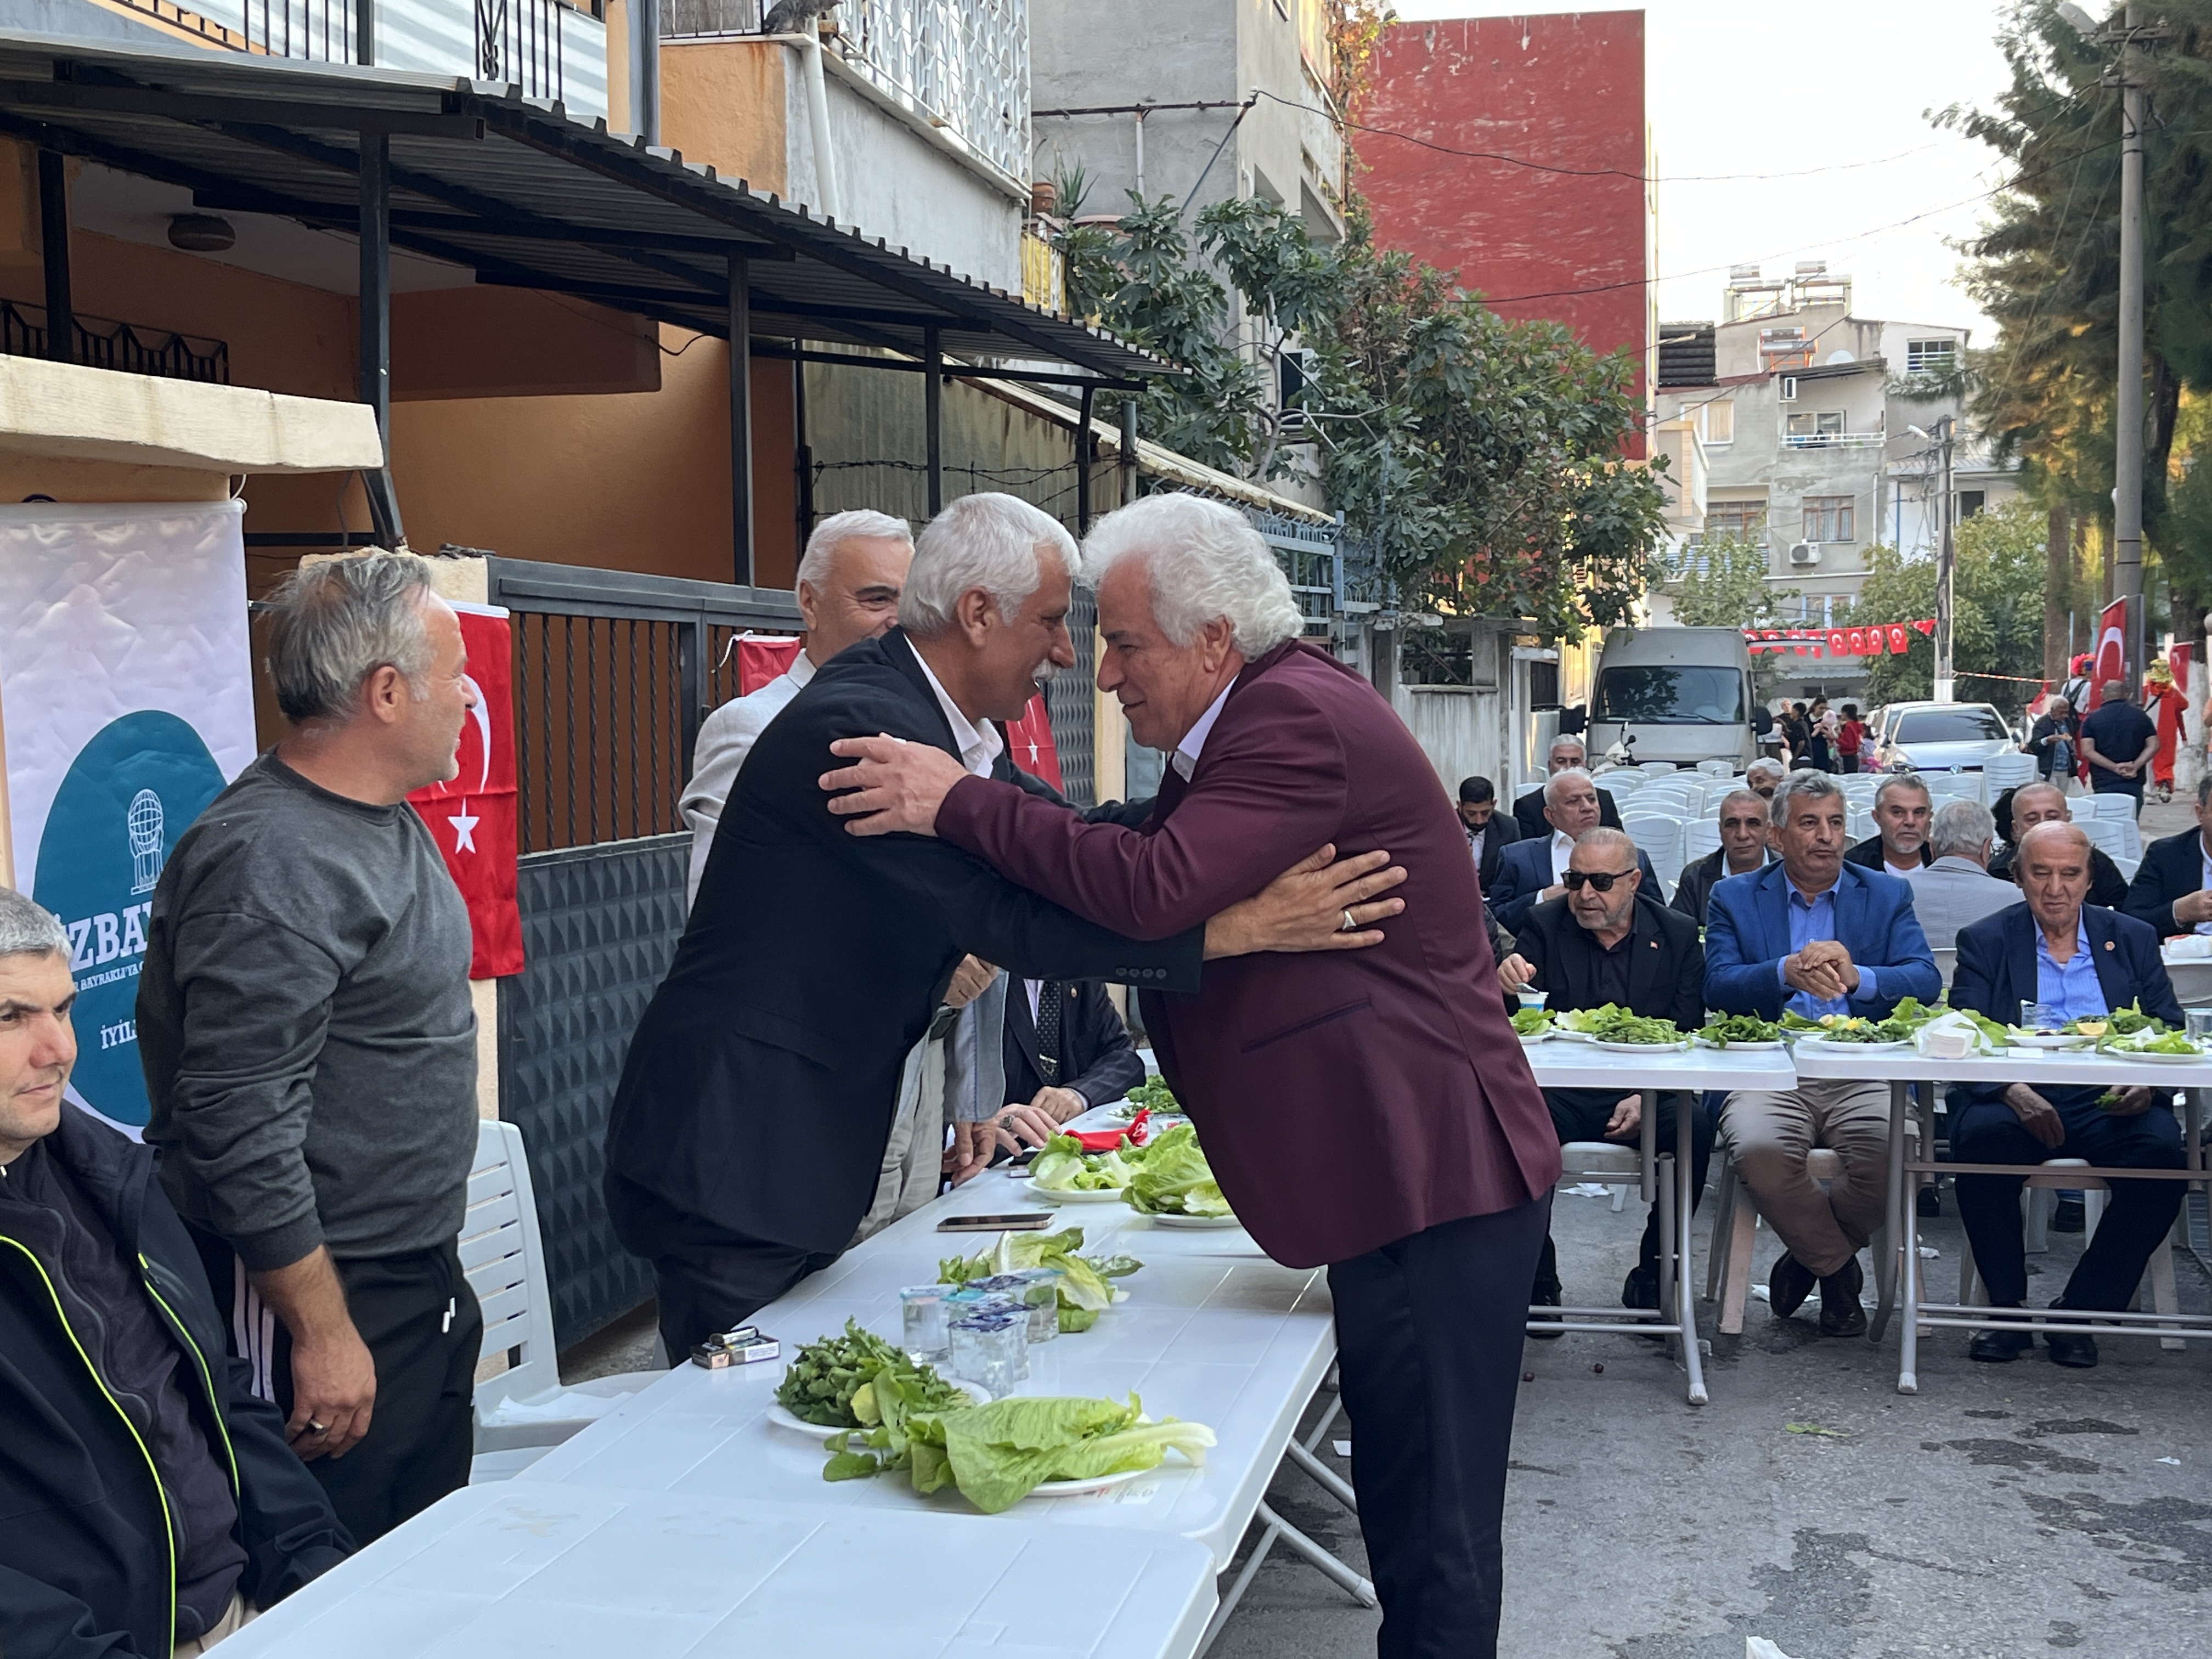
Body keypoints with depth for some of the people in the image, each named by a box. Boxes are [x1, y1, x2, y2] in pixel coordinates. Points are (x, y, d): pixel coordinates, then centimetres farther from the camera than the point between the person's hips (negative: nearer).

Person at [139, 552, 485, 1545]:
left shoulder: (389, 821, 10)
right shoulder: (271, 864, -22)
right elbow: (242, 1125, -24)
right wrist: (323, 1333, -21)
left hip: (424, 1285, 10)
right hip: (324, 1299, -10)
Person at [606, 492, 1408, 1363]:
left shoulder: (948, 722, 9)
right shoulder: (858, 724, -22)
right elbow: (1007, 920, -27)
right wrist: (1240, 928, -30)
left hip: (808, 1149, 10)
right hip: (732, 1156, -10)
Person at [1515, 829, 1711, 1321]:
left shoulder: (1677, 934, 7)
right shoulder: (1545, 924, 7)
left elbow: (1686, 1037, 2)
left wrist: (1646, 1097, -16)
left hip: (1649, 1093, 1)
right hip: (1564, 1093, 0)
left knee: (1694, 1123, -31)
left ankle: (1653, 1276, -12)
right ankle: (1537, 1276, -15)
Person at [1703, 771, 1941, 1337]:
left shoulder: (1887, 895, 16)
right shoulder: (1735, 898, 14)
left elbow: (1926, 981, 2)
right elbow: (1718, 986, -2)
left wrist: (1857, 976, -18)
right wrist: (1787, 972, -21)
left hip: (1864, 1076, 1)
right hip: (1768, 1073, -1)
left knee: (1898, 1152, -30)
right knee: (1759, 1151, -33)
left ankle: (1808, 1256, 2)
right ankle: (1837, 1269, -2)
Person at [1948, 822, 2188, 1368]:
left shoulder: (2133, 940, 18)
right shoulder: (1984, 942, 11)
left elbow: (2170, 1032, 10)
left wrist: (2149, 1081, -14)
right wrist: (2014, 1093, -23)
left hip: (2110, 1102, 2)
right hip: (2017, 1099, -1)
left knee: (2161, 1146, -30)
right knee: (1981, 1135, -34)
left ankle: (2081, 1310, -14)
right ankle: (2007, 1306, -14)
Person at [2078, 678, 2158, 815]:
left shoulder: (2092, 719, 2)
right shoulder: (2141, 716, 7)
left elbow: (2087, 750, -8)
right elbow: (2153, 746, 1)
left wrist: (2114, 767, -11)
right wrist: (2135, 766, -8)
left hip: (2104, 785, -2)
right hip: (2134, 783, 2)